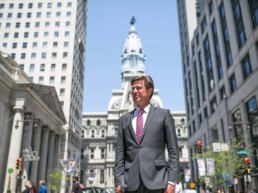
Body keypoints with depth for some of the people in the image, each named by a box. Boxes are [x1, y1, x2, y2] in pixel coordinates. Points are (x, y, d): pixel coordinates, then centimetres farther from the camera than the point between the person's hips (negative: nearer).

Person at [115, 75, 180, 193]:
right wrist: (118, 181, 2)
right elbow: (120, 153, 11)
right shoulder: (124, 119, 14)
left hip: (157, 179, -2)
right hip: (131, 182, 3)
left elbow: (173, 150, 2)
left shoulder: (163, 114, 6)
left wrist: (172, 181, -6)